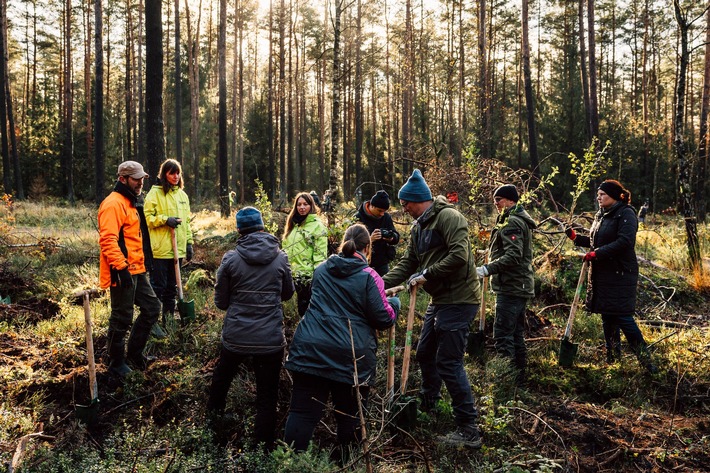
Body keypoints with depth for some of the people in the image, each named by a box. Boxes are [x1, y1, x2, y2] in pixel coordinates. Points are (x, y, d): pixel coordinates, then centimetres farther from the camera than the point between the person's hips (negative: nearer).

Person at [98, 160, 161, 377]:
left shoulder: (131, 203, 18)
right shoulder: (113, 204, -15)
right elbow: (108, 240, -24)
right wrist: (121, 267, -27)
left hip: (136, 271, 10)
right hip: (123, 273, -10)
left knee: (152, 307, 14)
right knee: (122, 319, 1)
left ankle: (134, 352, 26)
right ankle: (116, 364, 16)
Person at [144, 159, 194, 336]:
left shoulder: (182, 195, 14)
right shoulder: (155, 193, -6)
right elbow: (148, 217, -10)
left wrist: (189, 242, 14)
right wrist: (165, 220, -21)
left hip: (177, 248, 6)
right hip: (160, 248, -6)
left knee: (172, 286, 15)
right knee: (158, 286, -3)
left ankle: (169, 318, 26)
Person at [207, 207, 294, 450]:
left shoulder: (231, 259, -7)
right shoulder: (280, 258, -3)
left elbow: (221, 302, 0)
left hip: (235, 337, 1)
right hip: (270, 339, 0)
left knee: (222, 376, 28)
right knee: (267, 398, 9)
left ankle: (213, 414, 49)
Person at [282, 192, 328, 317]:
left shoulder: (317, 225, -7)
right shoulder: (293, 224, 15)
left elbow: (320, 254, -13)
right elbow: (286, 248, 19)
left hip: (309, 275, -7)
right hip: (294, 275, 7)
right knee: (301, 309, 14)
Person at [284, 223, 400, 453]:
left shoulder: (321, 270, 12)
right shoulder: (369, 277, -5)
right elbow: (384, 319, -4)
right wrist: (394, 303, 17)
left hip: (311, 349, 3)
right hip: (350, 357, -3)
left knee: (302, 411, 5)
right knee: (349, 416, 11)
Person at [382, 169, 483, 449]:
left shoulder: (448, 217, -15)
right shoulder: (418, 227, 14)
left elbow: (459, 256, -26)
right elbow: (406, 265, 13)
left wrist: (426, 274, -20)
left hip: (458, 300, -10)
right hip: (439, 300, 10)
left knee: (448, 362, -9)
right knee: (425, 353, 21)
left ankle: (468, 430, 0)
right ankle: (427, 403, 44)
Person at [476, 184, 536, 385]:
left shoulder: (512, 222, -14)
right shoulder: (520, 220, 20)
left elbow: (513, 256, -24)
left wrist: (487, 269, -26)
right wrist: (492, 252, 20)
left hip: (511, 287, -11)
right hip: (521, 285, 11)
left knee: (502, 334, -9)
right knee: (516, 333, 15)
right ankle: (520, 376, 23)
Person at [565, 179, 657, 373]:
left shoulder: (625, 213, -10)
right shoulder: (601, 215, 15)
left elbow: (625, 241, -23)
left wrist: (596, 253, -23)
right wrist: (576, 237, 8)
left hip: (620, 275, -8)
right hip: (602, 275, 8)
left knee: (623, 318, -9)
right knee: (607, 318, 13)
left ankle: (646, 361, 2)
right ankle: (613, 359, 24)